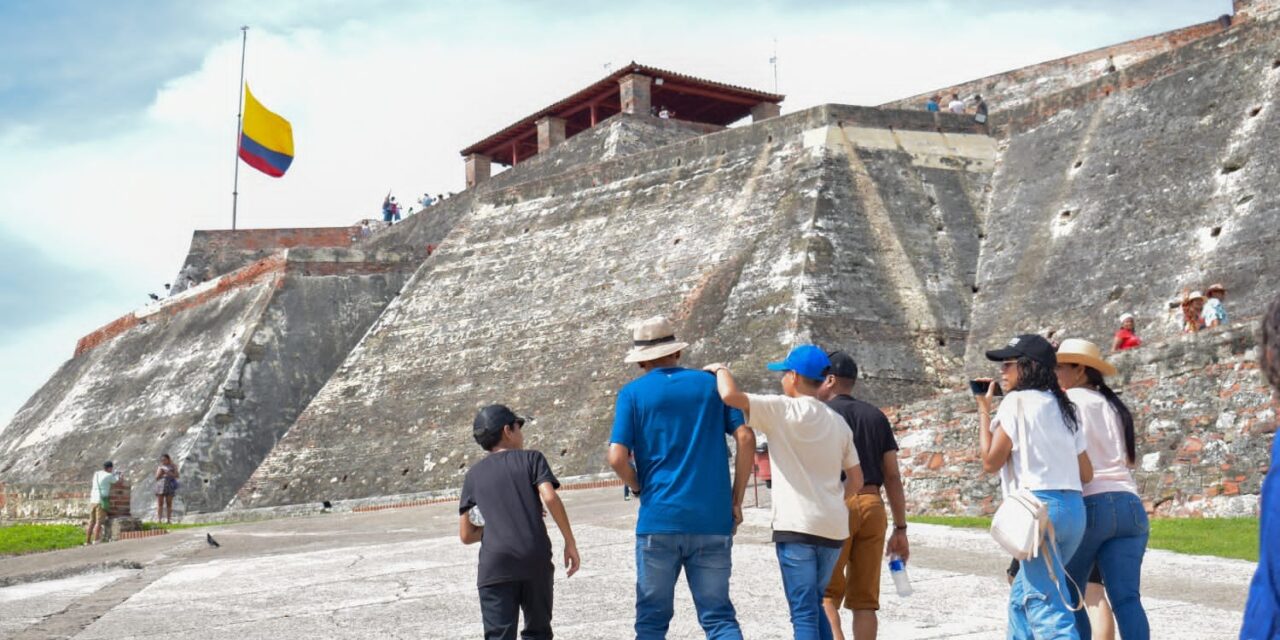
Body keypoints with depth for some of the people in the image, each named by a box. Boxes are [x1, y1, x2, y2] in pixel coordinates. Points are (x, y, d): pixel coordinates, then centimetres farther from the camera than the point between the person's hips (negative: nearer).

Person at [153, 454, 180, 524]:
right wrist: (160, 473, -6)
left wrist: (170, 473, -13)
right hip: (160, 486, 1)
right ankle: (158, 519, -7)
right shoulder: (160, 467, 15)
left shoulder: (172, 466, 10)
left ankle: (169, 519, -6)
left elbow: (176, 475, 2)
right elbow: (156, 478, 12)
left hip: (170, 486, -1)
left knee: (169, 504, -4)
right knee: (160, 504, -4)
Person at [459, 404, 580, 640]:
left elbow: (466, 535, 14)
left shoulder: (474, 474, 17)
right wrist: (570, 542, -3)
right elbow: (549, 498, -8)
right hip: (535, 560, -1)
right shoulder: (531, 458, 10)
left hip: (495, 566, 1)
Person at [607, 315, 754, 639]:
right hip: (713, 519, 2)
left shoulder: (633, 393, 2)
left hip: (659, 519, -2)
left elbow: (617, 457, -8)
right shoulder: (711, 383, 9)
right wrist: (736, 501, 6)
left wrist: (639, 489, 11)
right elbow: (745, 438, 0)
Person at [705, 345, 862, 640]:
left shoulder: (783, 409, -7)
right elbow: (856, 479, 15)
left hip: (797, 526, -6)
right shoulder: (838, 422, 12)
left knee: (804, 612, -3)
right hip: (834, 527, 6)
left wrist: (720, 369, 2)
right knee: (813, 605, 20)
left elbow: (730, 395, -18)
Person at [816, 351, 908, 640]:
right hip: (872, 506, 4)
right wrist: (900, 528, 13)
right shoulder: (876, 416, 15)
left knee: (825, 593, 2)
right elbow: (892, 477, 11)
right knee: (865, 599, 8)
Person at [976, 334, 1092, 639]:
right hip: (1073, 508, 9)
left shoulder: (1018, 401, -5)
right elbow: (1086, 474, 16)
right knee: (1022, 597, 21)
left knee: (1048, 608, -12)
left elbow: (990, 461, -6)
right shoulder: (1063, 407, 18)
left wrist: (984, 411, 3)